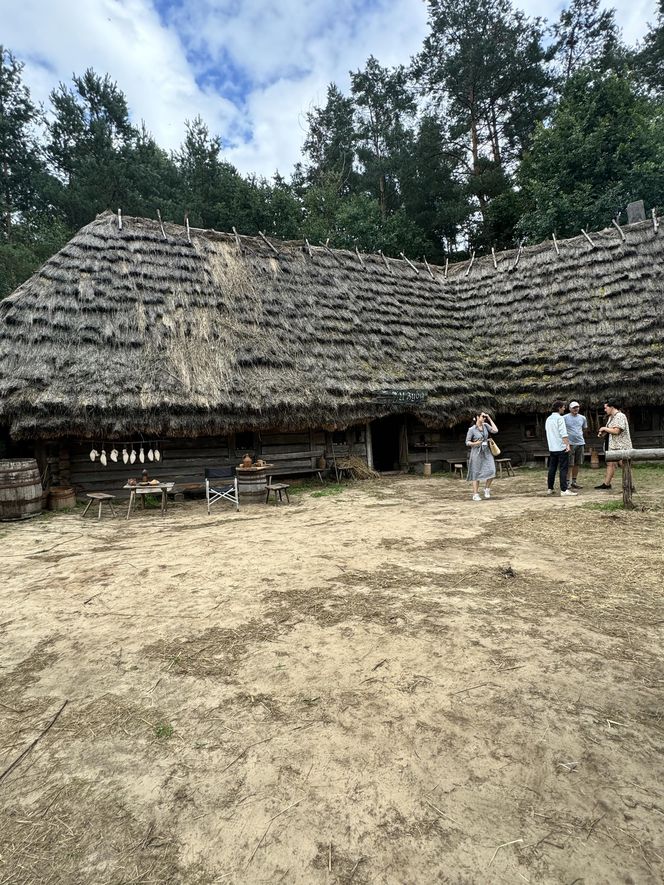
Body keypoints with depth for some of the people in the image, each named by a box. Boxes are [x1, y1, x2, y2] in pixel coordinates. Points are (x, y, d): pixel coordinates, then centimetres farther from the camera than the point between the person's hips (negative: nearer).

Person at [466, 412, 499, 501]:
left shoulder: (485, 425, 8)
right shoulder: (472, 429, -5)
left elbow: (495, 430, -4)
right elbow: (467, 442, -4)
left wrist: (489, 419, -1)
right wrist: (475, 443, -23)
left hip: (486, 452, 4)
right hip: (477, 452, -4)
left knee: (491, 471, -11)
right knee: (476, 473, 0)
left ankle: (487, 489, 12)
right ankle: (475, 494, 7)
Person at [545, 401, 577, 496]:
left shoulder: (548, 419, 14)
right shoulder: (560, 418, -10)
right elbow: (563, 433, -18)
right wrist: (567, 444, -20)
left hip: (552, 448, 8)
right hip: (561, 447, -8)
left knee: (552, 468, 11)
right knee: (563, 469, -7)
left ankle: (550, 489, 14)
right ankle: (564, 490, -9)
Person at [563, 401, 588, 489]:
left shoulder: (582, 418, 11)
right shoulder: (565, 418, -5)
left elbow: (585, 428, 27)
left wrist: (579, 435, 15)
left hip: (580, 443, 5)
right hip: (570, 444, -5)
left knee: (577, 464, 9)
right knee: (569, 464, -5)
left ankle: (574, 481, 18)